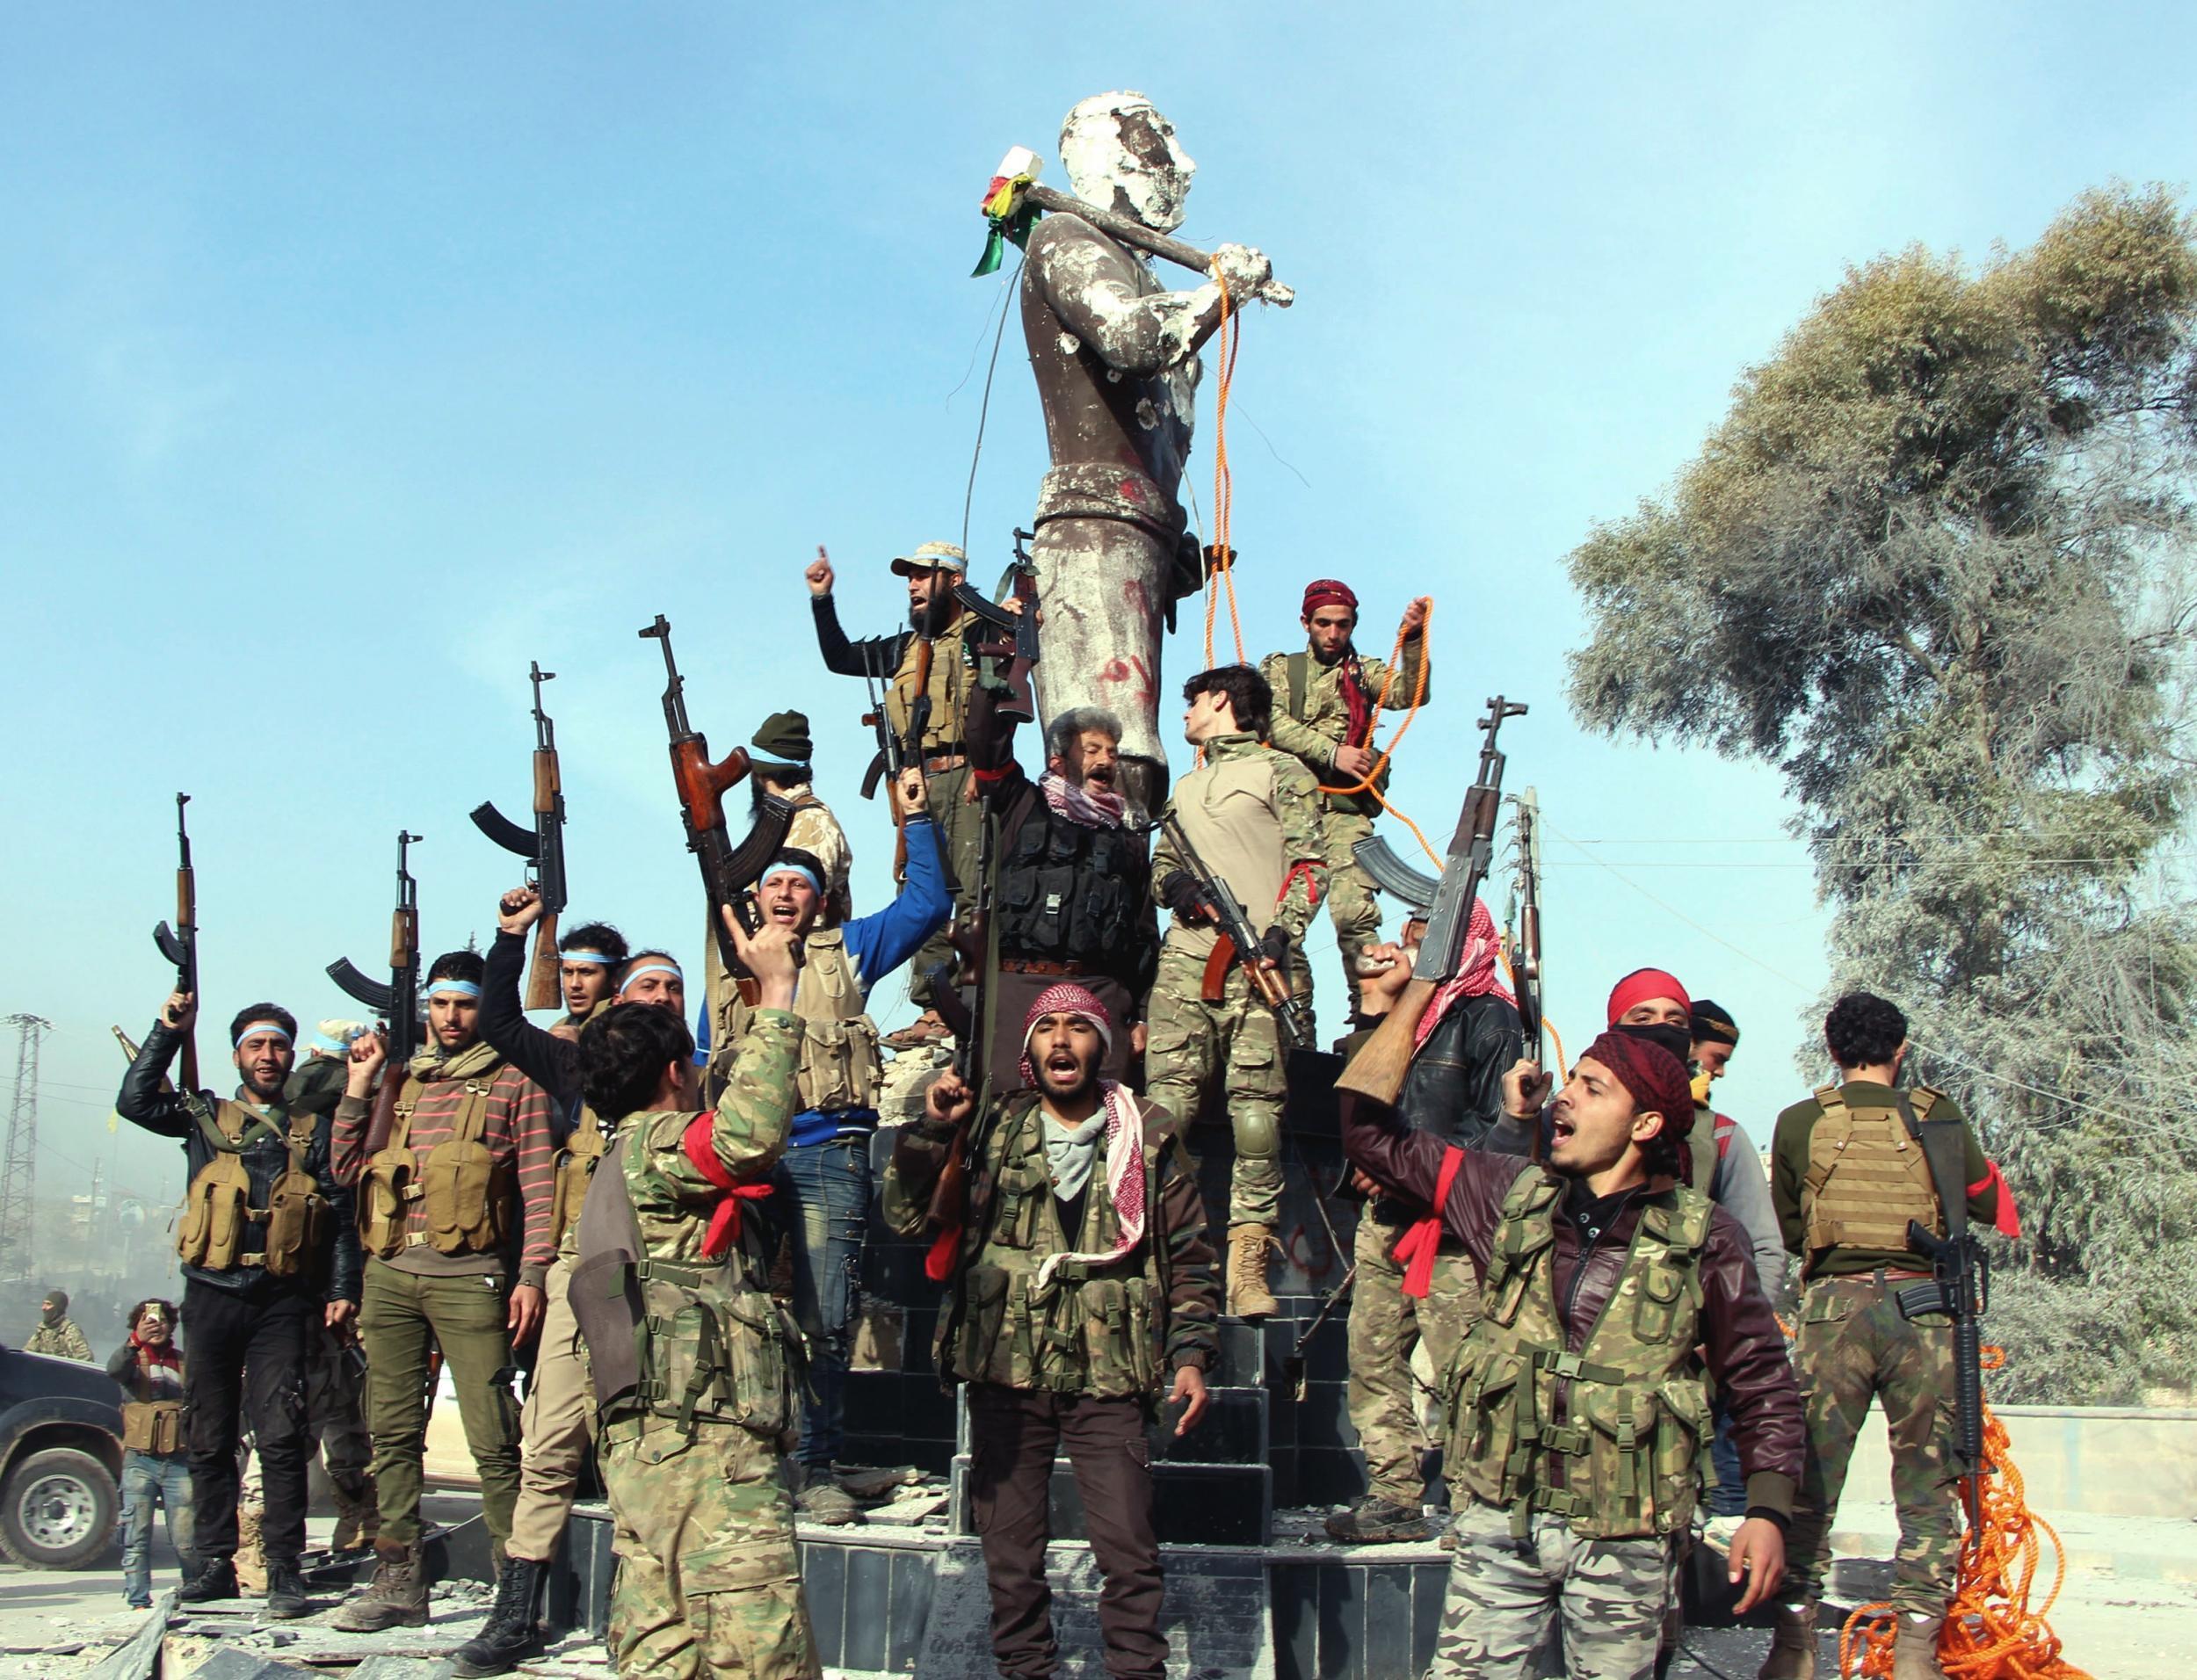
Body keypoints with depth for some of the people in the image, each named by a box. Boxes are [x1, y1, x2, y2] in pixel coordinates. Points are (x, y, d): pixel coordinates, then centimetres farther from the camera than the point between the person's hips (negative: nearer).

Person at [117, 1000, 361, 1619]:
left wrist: (342, 1290, -2)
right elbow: (136, 1101, -2)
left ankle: (285, 1568, -3)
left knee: (280, 1436, -7)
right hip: (214, 1293, 2)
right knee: (209, 1436, 5)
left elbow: (341, 1216, 7)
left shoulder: (315, 1130, 12)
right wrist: (170, 1031, -7)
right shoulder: (206, 1117, 14)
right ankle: (214, 1562, 13)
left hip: (284, 1300, -1)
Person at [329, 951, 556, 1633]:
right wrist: (358, 1085, 8)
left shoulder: (513, 1082, 4)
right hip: (390, 1274, 5)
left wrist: (531, 1274, -10)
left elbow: (539, 1185, -2)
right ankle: (399, 1580, 17)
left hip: (468, 1278, -5)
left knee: (492, 1439, -8)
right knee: (392, 1433, 8)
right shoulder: (401, 1081, 18)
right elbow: (349, 1168, 16)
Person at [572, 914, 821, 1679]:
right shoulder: (653, 1144, -5)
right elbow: (751, 1129, -23)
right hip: (703, 1446, -11)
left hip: (651, 1445, 11)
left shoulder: (633, 1161, 26)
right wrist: (776, 991, -18)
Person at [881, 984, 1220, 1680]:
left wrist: (1191, 1354, -1)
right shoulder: (993, 1129, 9)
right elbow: (906, 1217, 5)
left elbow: (1189, 1256, 10)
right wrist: (931, 1130, -8)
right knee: (1010, 1556, 8)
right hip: (1005, 1371, 2)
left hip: (1107, 1377, -1)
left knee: (1130, 1555, -7)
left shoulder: (1149, 1138, 7)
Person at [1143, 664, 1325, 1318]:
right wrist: (1172, 881, 5)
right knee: (1167, 1100, -8)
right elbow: (1161, 863, 30)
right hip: (1186, 953, 5)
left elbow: (1310, 864, 1)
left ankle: (1248, 1259, -10)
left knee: (1256, 1109, -10)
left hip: (1255, 955, -5)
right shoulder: (1186, 788, 30)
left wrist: (1282, 932, -14)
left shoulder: (1280, 771, 10)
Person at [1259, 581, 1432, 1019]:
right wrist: (1332, 752, -11)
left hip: (1345, 809, -1)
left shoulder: (1364, 672, 17)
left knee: (1354, 913, -18)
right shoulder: (1278, 668, 17)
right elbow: (1271, 723, -1)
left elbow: (1409, 693, -3)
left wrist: (1413, 639, -19)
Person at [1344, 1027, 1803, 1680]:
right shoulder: (1514, 1196, 3)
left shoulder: (1704, 1240, -4)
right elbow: (1374, 1139, 9)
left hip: (1621, 1540, -2)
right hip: (1499, 1521, 2)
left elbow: (1763, 1380, 3)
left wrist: (1768, 1510, -6)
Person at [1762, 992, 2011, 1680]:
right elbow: (1993, 1206, 12)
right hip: (1923, 1306, 0)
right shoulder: (1939, 1117, 2)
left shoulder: (1800, 1123, 3)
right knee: (1928, 1482, 10)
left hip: (1833, 1303, 0)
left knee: (1810, 1479, 6)